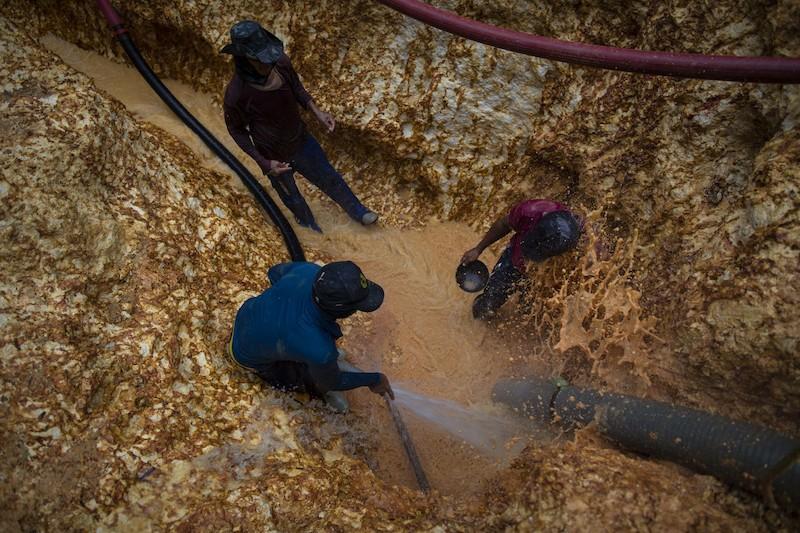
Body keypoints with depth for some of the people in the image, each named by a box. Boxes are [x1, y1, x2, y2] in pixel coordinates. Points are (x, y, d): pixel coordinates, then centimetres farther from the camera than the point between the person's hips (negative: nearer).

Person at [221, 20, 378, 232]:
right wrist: (264, 163, -19)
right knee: (292, 198, 24)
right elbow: (236, 130, -14)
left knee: (329, 178, 23)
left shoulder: (281, 62, -21)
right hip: (275, 157, -3)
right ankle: (311, 228, 56)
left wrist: (317, 112, -14)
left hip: (302, 141, 4)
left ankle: (358, 212, 50)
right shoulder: (236, 94, -32)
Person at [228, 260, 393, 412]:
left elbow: (275, 272, -6)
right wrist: (373, 380, -5)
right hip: (250, 356, -5)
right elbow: (331, 382, -17)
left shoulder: (309, 270, -31)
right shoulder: (320, 351, -42)